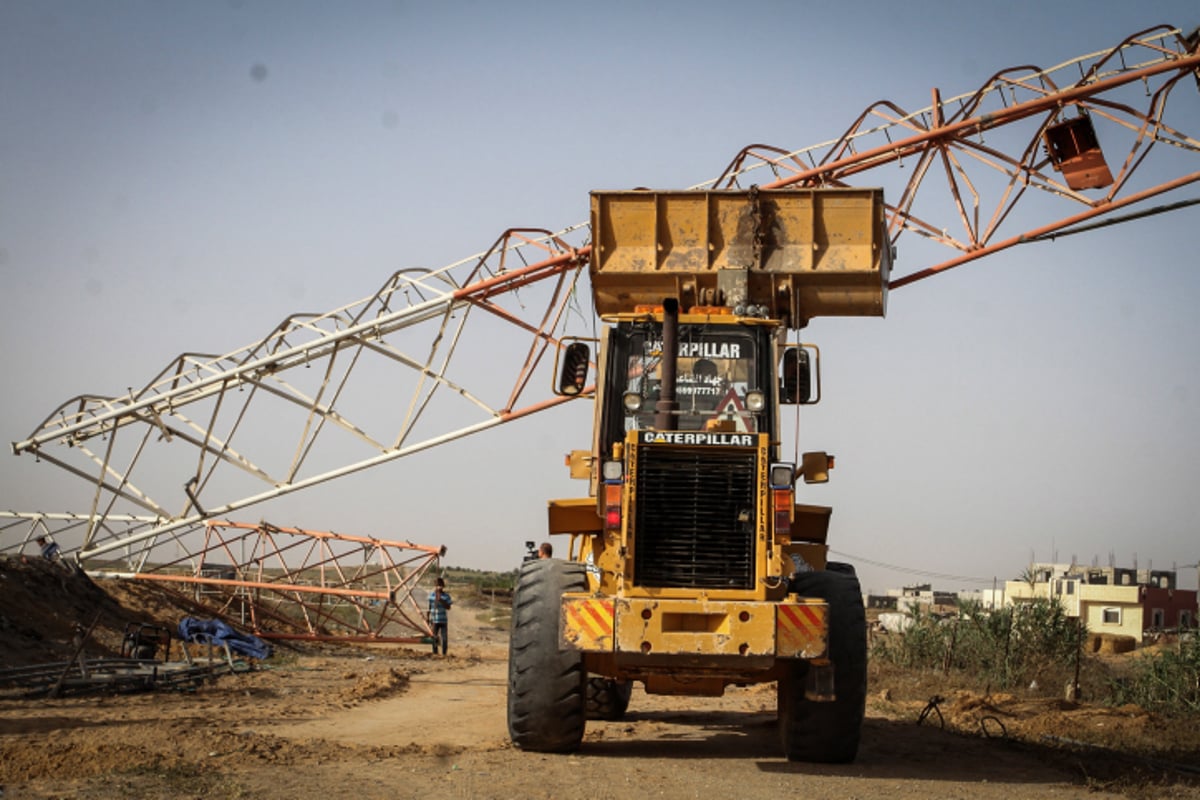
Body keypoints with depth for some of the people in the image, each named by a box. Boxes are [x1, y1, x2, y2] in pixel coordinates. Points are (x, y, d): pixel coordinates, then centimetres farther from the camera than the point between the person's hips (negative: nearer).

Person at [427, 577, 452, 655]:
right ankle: (435, 653, 14)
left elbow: (448, 607, -6)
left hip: (443, 620, -1)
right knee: (434, 637, 3)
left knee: (444, 637, -1)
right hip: (434, 620, 1)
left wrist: (441, 601, -18)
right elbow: (429, 607, 9)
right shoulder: (431, 595, 2)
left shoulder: (446, 595, -1)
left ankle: (444, 653, 9)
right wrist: (428, 617, 10)